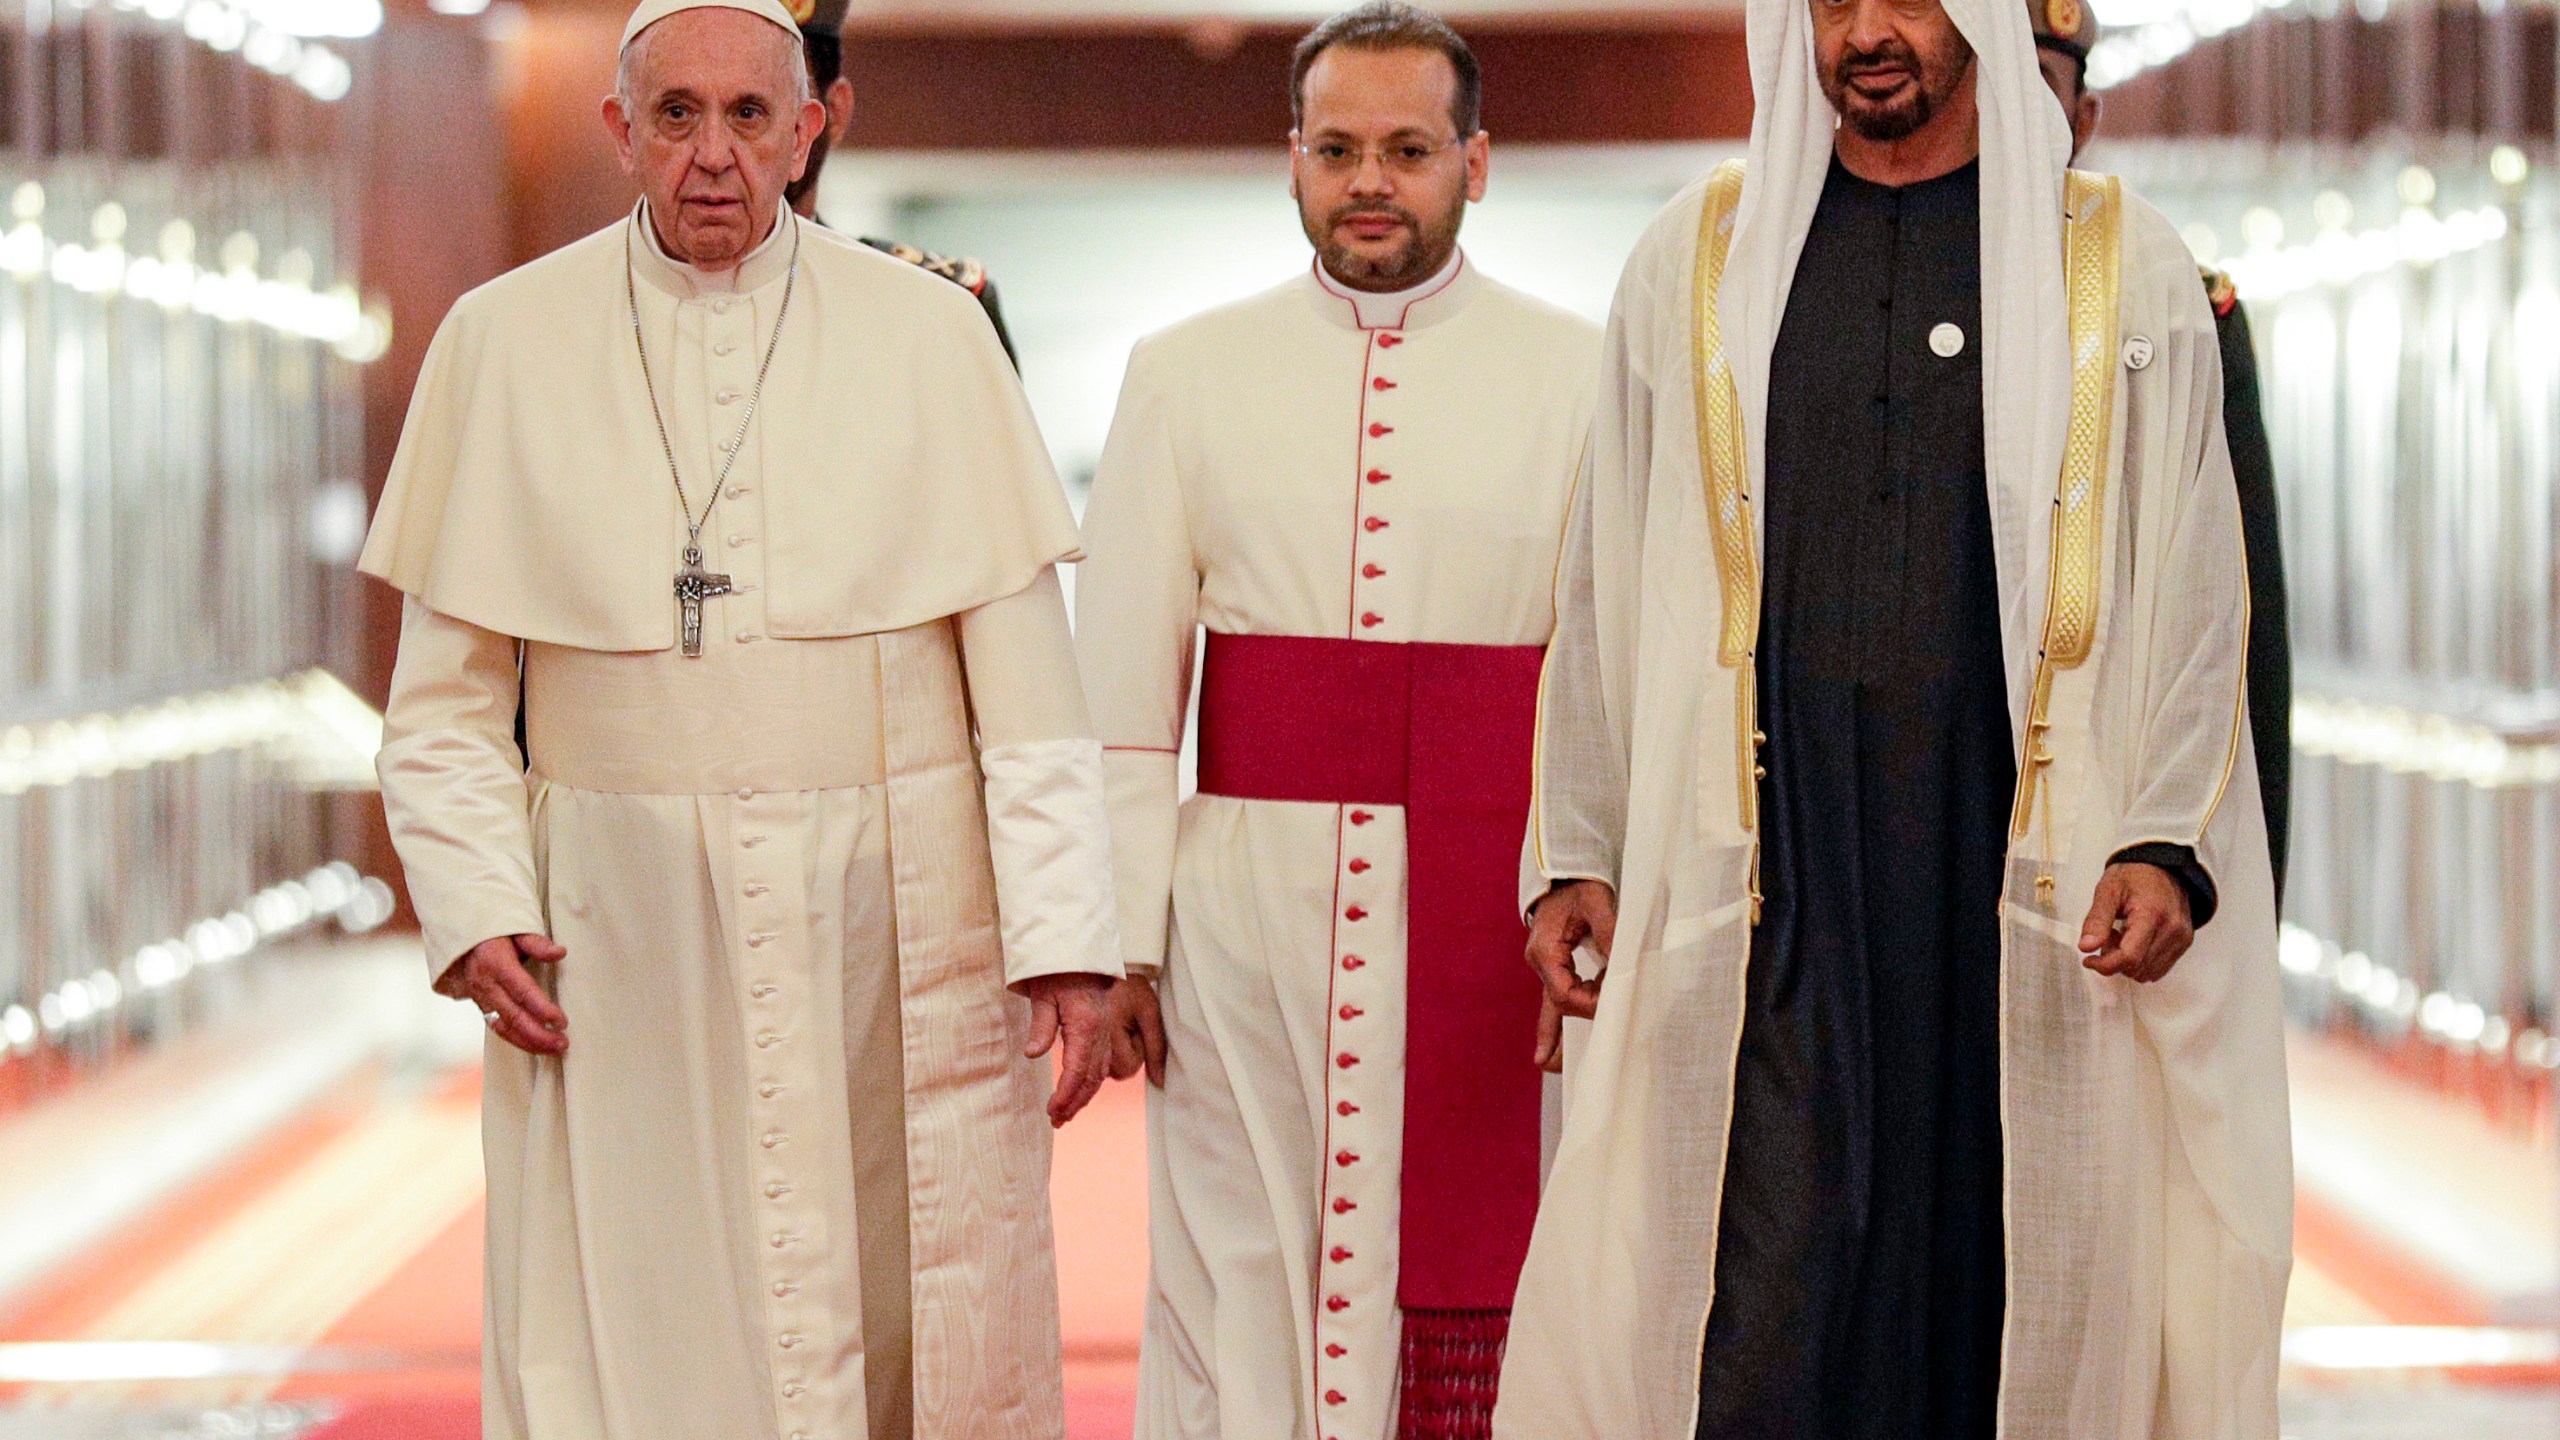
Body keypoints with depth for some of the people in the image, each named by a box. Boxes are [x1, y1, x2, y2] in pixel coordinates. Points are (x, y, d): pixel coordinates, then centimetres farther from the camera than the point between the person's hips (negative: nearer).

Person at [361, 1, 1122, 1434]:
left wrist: (1064, 938, -6)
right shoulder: (505, 342, 5)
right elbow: (447, 696, 8)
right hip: (624, 933, 0)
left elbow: (1027, 675, 1)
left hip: (894, 923, 0)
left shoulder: (932, 335, 3)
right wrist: (477, 912, -5)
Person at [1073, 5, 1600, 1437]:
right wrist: (1114, 938, 0)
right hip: (1248, 904, 1)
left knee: (1471, 1304, 1)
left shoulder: (1580, 375, 4)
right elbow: (1120, 687, 7)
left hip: (1487, 921, -1)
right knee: (1238, 1292, 3)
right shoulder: (1185, 373, 8)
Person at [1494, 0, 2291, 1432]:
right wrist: (1578, 856, 7)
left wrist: (2168, 843, -6)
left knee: (2005, 1256, 0)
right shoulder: (1697, 262, 12)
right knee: (1767, 1287, -6)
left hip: (2023, 850, 0)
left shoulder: (2123, 265, 9)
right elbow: (1609, 586, 13)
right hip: (1773, 848, 1)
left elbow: (2195, 587, 5)